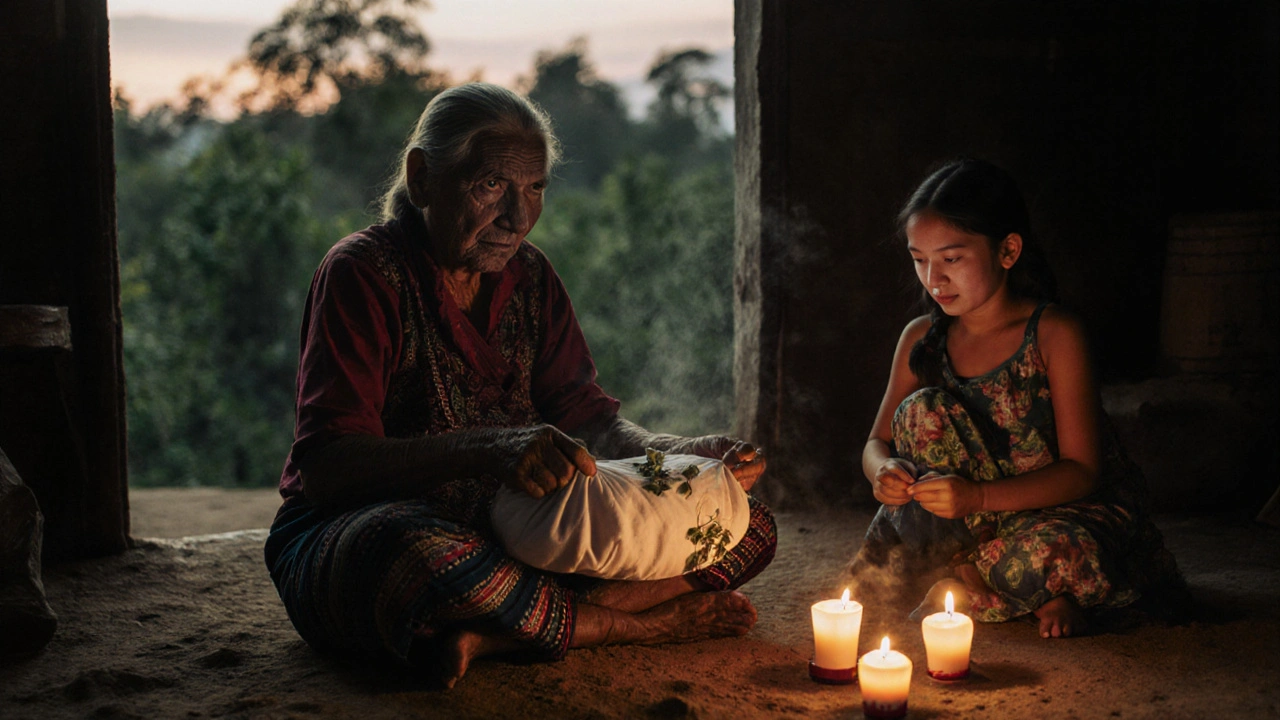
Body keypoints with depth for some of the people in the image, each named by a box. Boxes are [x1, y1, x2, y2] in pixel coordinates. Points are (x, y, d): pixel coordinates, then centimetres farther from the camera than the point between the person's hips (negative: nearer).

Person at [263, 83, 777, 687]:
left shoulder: (528, 276, 10)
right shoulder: (362, 274, -11)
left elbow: (584, 413, 8)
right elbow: (324, 466, -23)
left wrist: (672, 453, -15)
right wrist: (486, 450, -38)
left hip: (517, 534, 6)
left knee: (748, 525, -6)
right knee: (423, 557, -44)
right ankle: (640, 622, -19)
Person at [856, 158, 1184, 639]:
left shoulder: (1054, 334, -15)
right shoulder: (921, 338, 0)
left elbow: (1081, 471, -19)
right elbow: (877, 444, 4)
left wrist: (979, 497, -34)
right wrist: (885, 471, -22)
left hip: (1064, 510, -4)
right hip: (971, 524, 5)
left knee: (1051, 552, -40)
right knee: (921, 411, -20)